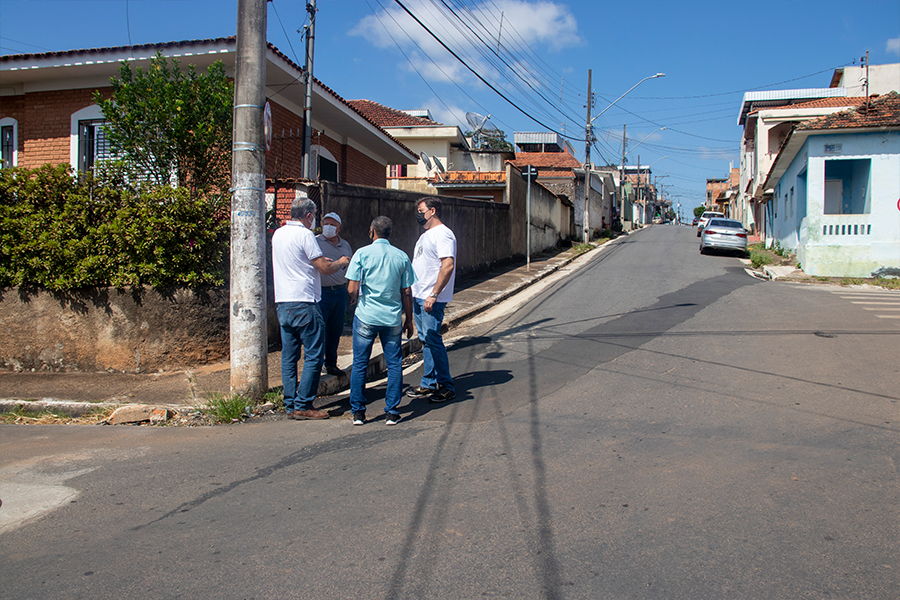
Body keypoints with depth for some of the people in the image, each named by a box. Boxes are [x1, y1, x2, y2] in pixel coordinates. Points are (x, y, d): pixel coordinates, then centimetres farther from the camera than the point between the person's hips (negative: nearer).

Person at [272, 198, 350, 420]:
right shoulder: (304, 235, -11)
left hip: (282, 303, 9)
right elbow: (325, 268, -11)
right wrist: (340, 262, 8)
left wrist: (323, 260, 27)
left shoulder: (278, 234, 14)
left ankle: (290, 405, 14)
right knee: (314, 355, -2)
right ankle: (303, 406, -2)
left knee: (289, 356, 10)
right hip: (304, 303, -9)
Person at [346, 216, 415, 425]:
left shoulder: (362, 253, -5)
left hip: (366, 316, -1)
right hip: (392, 319, 2)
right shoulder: (401, 257, 3)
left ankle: (358, 412, 13)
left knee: (359, 365, 8)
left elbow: (352, 289, -8)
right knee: (394, 365, 9)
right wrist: (409, 320, 14)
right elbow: (407, 293, 5)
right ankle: (391, 412, 10)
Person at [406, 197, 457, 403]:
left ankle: (446, 386, 3)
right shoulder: (425, 235, 18)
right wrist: (412, 293, 19)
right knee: (425, 340, 13)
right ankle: (429, 384, 21)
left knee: (433, 340, -7)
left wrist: (433, 295, -26)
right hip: (418, 297, 10)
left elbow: (448, 265, -23)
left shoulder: (443, 234, -14)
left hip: (432, 299, -10)